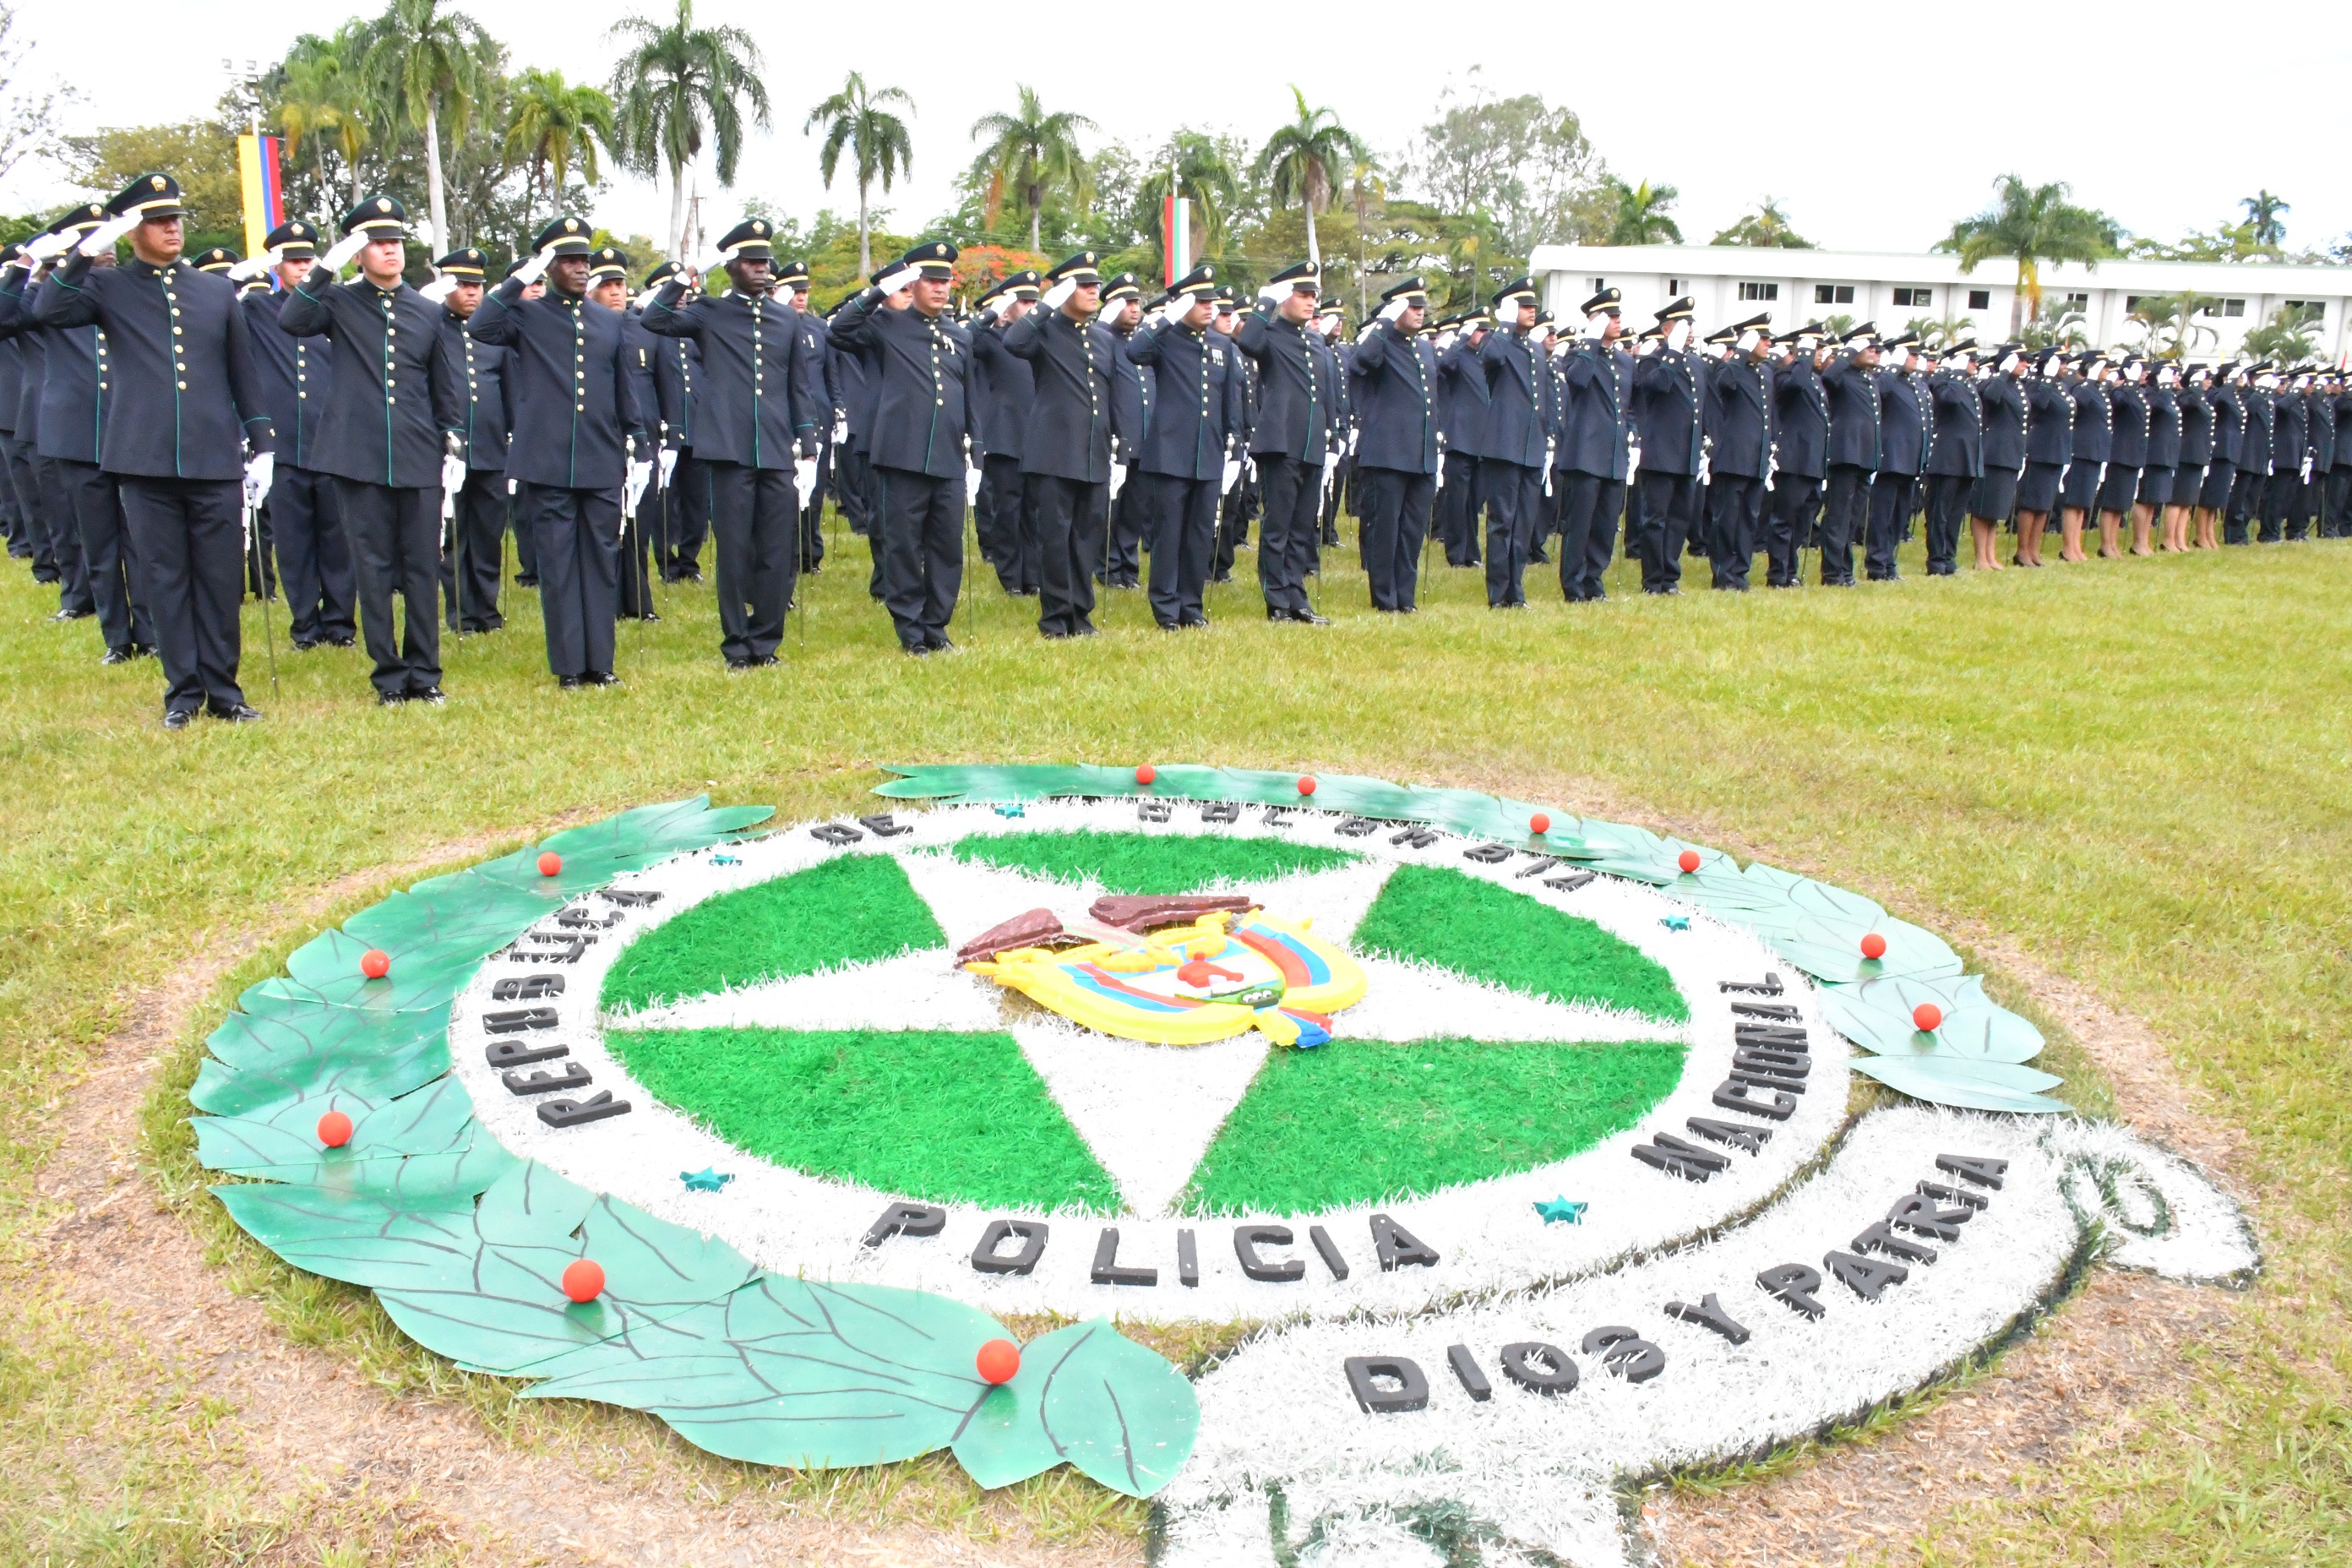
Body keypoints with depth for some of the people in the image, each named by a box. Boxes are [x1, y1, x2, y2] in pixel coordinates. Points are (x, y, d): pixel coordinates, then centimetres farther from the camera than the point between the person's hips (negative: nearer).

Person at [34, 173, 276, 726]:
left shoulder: (218, 290, 12)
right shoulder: (107, 287, 6)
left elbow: (243, 374, 14)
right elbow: (47, 311, -13)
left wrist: (260, 445, 9)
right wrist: (87, 251, -18)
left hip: (216, 458, 1)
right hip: (145, 461, -1)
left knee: (221, 578, 4)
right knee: (166, 578, 4)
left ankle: (222, 688, 13)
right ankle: (183, 691, 12)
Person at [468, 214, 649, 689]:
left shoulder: (610, 321, 13)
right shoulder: (526, 316, 2)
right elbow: (480, 328, -18)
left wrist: (639, 452, 11)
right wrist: (519, 280, -15)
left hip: (603, 466, 3)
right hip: (547, 466, -3)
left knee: (603, 563, 6)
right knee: (558, 566, 2)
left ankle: (599, 661, 14)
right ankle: (569, 665, 9)